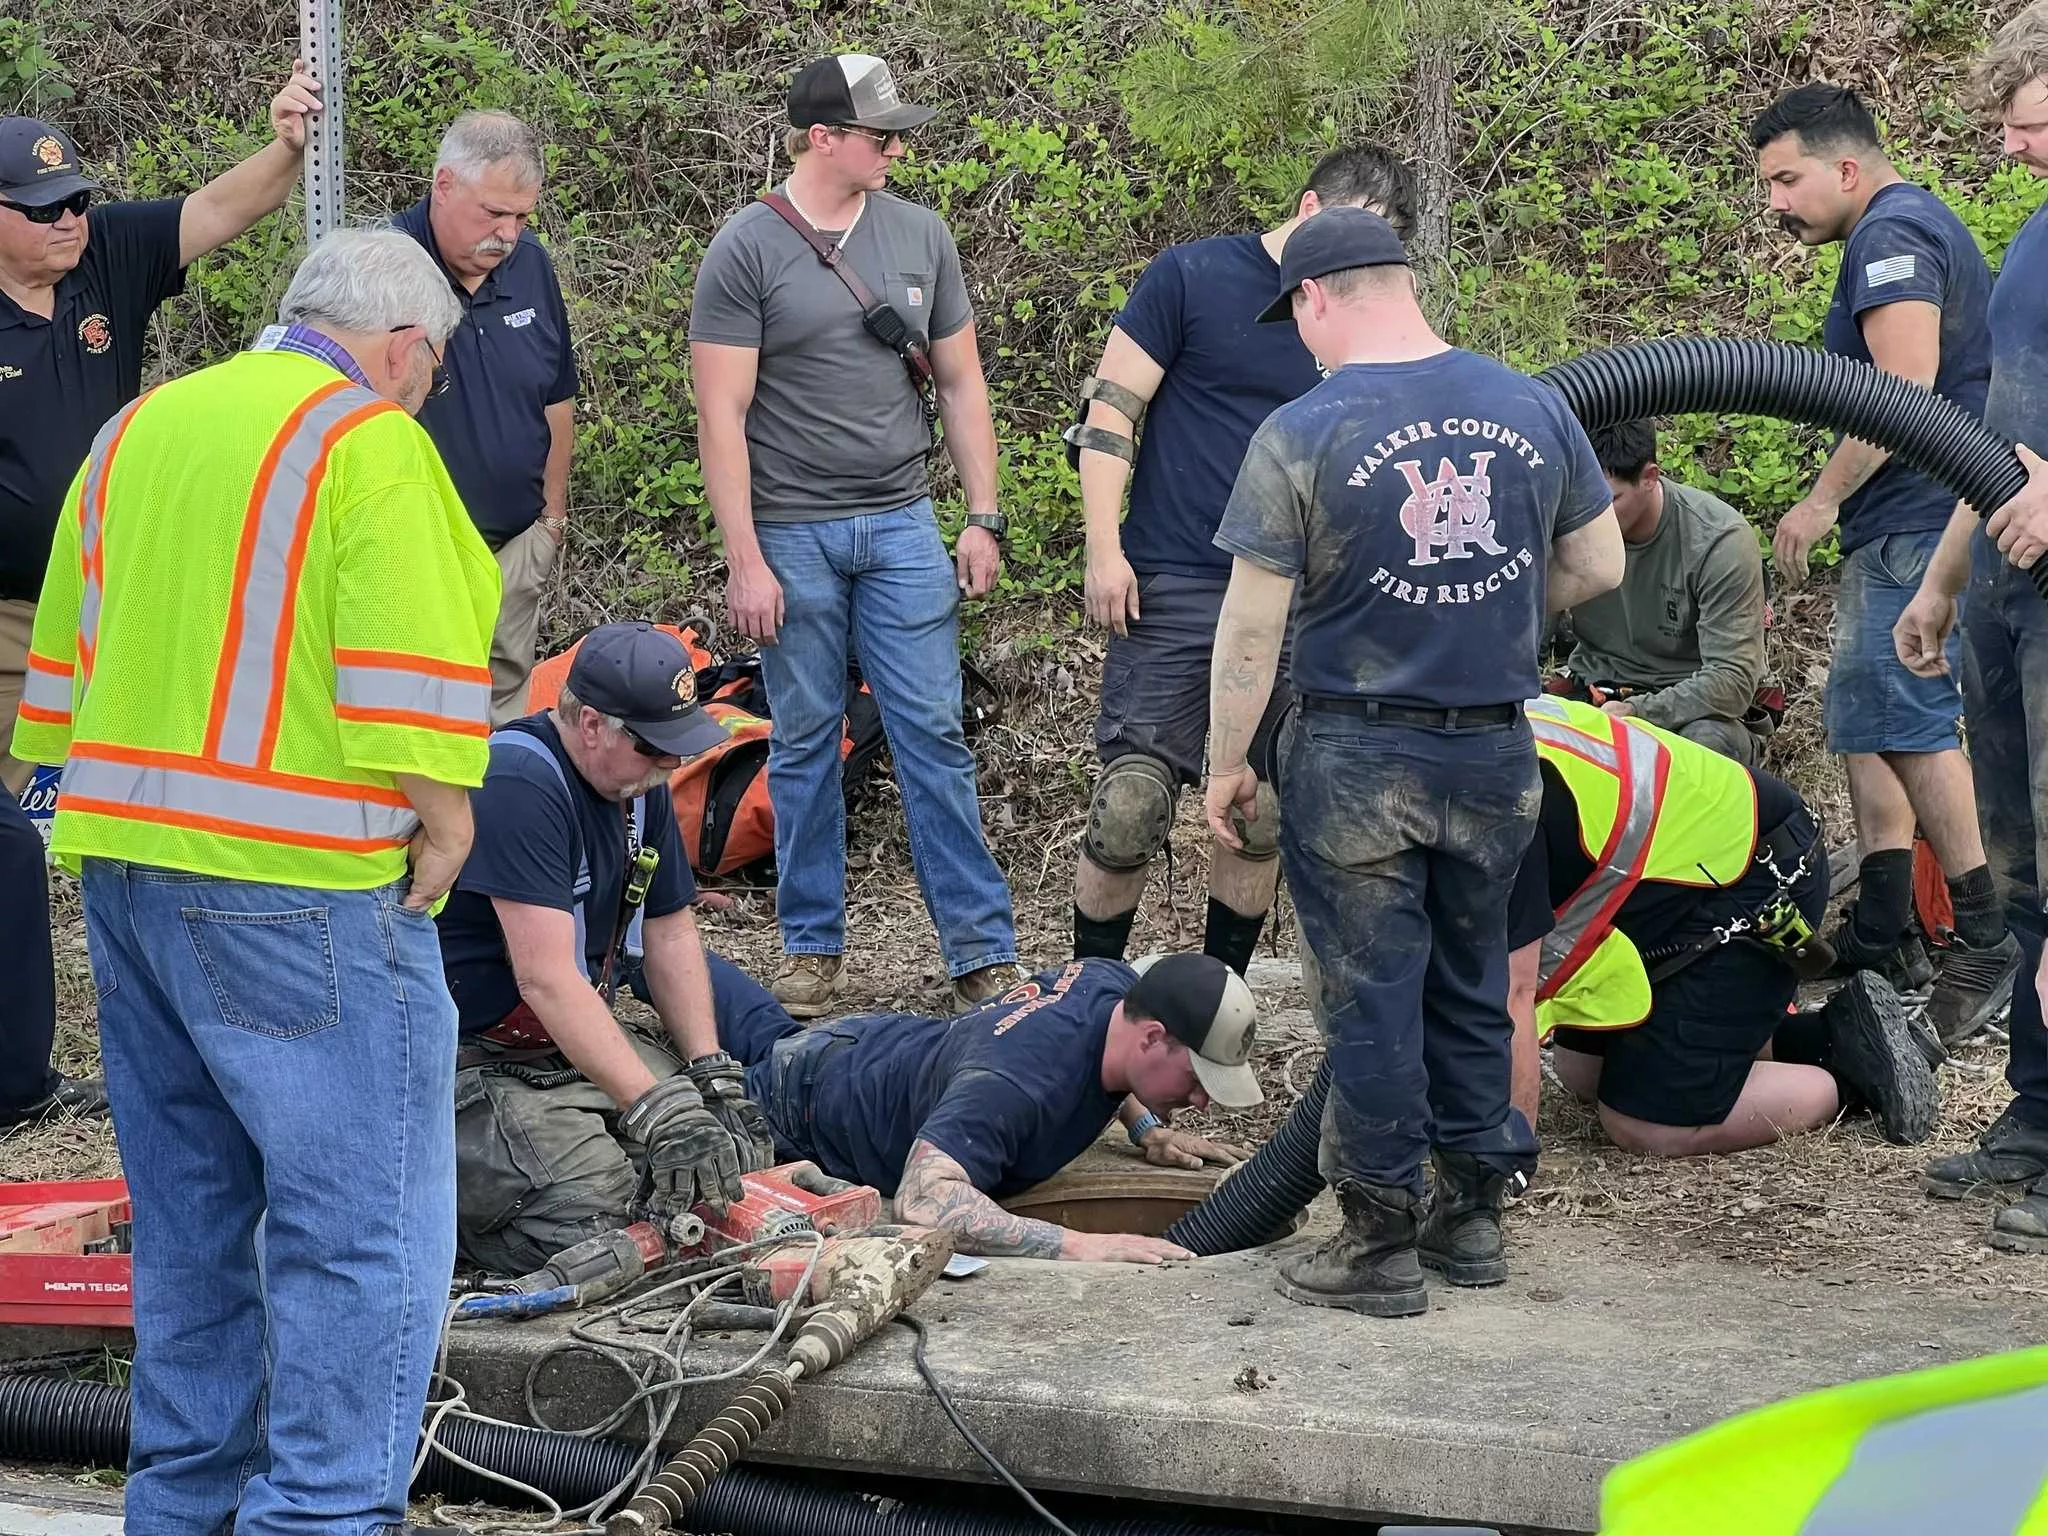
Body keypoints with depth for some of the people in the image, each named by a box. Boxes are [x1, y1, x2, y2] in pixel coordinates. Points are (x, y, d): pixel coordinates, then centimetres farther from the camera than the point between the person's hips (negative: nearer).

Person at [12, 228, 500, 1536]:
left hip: (126, 870, 8)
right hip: (296, 889, -8)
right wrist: (441, 835, -6)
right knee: (362, 1228, -3)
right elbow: (413, 687, -17)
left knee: (190, 1212, 18)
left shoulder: (134, 432, 15)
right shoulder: (371, 446, -9)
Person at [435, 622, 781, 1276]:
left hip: (578, 1044, 10)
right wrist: (657, 1113, -34)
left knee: (734, 1143, -7)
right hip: (470, 1066, -10)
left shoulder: (638, 781, 7)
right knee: (590, 1210, -29)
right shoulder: (518, 785, -23)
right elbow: (546, 979, -30)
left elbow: (670, 932, 14)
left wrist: (711, 1076, 1)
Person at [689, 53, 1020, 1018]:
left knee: (933, 736, 1)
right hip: (793, 535, -3)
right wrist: (745, 560, -12)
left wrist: (983, 519, 6)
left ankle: (981, 949, 4)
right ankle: (812, 948, 16)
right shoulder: (747, 249, -5)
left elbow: (961, 384, 13)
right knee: (803, 742, 5)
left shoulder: (919, 235, 7)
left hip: (902, 527, 3)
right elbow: (721, 414, -8)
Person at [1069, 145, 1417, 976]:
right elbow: (1108, 412, -2)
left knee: (1264, 815, 7)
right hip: (1175, 590, -4)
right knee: (1131, 806, -9)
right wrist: (1104, 551, -10)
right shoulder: (1191, 277, -2)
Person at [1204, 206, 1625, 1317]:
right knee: (1472, 984, 17)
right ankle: (1472, 1213, 26)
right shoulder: (1534, 406, 0)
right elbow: (1598, 565, 9)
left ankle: (1380, 1242, 10)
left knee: (1371, 997, 4)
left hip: (1356, 759, -4)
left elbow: (1250, 627, -11)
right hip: (1496, 755, 4)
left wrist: (1225, 765, -1)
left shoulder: (1299, 436, -13)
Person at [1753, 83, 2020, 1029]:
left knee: (1905, 721, -13)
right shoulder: (1920, 227, 23)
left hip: (1919, 518, -11)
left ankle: (1989, 937, -12)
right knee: (1866, 721, 12)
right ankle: (1879, 935, 14)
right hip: (1910, 523, 11)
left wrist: (1824, 499, -16)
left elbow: (1905, 385, -22)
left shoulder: (1891, 233, -11)